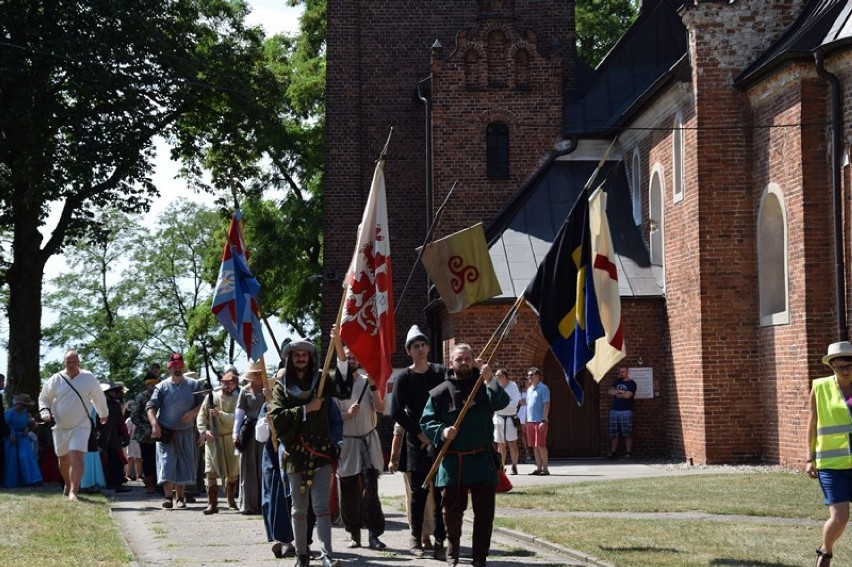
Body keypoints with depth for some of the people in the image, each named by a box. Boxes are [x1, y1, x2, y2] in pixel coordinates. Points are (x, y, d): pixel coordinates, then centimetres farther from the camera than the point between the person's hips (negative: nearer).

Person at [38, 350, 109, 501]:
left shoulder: (88, 378, -3)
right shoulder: (56, 379, -2)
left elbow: (98, 397, 13)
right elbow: (43, 398, 11)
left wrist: (103, 414, 25)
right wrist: (45, 411, -8)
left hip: (80, 426, -2)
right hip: (60, 427, 2)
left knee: (77, 457, -18)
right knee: (63, 460, 15)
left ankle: (73, 491, -20)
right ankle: (68, 485, 39)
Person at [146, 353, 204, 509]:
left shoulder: (193, 385, 4)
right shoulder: (162, 387, -1)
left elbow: (203, 404, 5)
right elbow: (150, 407, -5)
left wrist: (192, 413, -14)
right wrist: (154, 424, -20)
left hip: (186, 433, 2)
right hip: (166, 432, -2)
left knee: (183, 464, 5)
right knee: (166, 463, -11)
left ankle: (180, 497, 13)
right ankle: (168, 496, -13)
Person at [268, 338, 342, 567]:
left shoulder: (321, 381, 8)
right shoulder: (281, 388, 6)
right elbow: (276, 417, -7)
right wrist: (305, 409, -12)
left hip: (321, 452, -1)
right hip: (295, 454, 1)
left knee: (322, 506, -9)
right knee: (299, 508, 10)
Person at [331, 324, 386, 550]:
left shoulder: (367, 381, 5)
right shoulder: (336, 384, 0)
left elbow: (381, 408, -2)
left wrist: (374, 388, -13)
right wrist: (348, 414, -17)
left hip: (368, 442, 0)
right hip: (346, 443, 0)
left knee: (370, 490, -8)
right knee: (349, 492, 3)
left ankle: (374, 534, -9)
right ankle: (354, 533, 14)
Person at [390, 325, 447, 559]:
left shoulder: (441, 372, 5)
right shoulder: (403, 378, 2)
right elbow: (397, 412, -3)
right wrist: (419, 434, -7)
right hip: (417, 443, -1)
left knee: (441, 493, -4)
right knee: (419, 492, 4)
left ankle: (440, 542, -2)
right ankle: (416, 538, 19)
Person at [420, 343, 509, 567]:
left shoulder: (484, 386, 3)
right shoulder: (440, 392, 2)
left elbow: (501, 402, -16)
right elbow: (426, 422, 2)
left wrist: (490, 380, -28)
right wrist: (441, 432, -16)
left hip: (482, 460, 0)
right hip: (452, 462, 0)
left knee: (484, 511, 1)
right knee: (452, 510, 8)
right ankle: (453, 548, 34)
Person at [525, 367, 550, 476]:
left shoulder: (543, 389, -6)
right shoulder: (529, 390, 18)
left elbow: (546, 405, -12)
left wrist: (544, 420, -18)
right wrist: (526, 421, 17)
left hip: (540, 421, -8)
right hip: (530, 421, 8)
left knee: (541, 445, -7)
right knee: (534, 446, 7)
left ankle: (545, 468, -2)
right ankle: (539, 468, 12)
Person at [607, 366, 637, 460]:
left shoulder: (631, 383, 1)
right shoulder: (617, 382, 19)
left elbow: (627, 395, -14)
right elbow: (609, 391, 6)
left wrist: (616, 394, 0)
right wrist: (620, 391, -9)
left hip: (626, 411, -5)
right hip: (614, 411, 6)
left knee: (627, 434, -7)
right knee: (613, 434, 2)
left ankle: (628, 453, -6)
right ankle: (612, 453, 4)